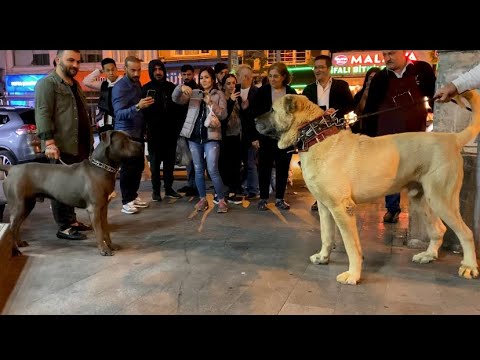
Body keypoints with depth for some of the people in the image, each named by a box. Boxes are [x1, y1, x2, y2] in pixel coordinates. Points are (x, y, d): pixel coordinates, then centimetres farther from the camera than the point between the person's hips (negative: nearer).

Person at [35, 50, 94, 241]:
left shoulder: (75, 84, 22)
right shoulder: (47, 83, -5)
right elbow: (43, 113, -15)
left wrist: (89, 142, 21)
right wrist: (49, 141, -24)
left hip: (79, 146, 8)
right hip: (62, 146, -8)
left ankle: (71, 220, 22)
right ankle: (64, 227, 3)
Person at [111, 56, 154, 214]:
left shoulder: (137, 84, 10)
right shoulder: (120, 87, -14)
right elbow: (119, 114, -24)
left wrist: (144, 130, 11)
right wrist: (137, 107, -39)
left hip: (138, 133, 7)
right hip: (126, 133, -7)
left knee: (138, 166, 9)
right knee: (128, 167, -5)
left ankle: (133, 196, 20)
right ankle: (126, 202, 2)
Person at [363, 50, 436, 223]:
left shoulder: (422, 70, -1)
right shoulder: (380, 78, 3)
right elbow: (370, 109, 5)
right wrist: (369, 136, 3)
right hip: (387, 135, 1)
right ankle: (392, 208, 19)